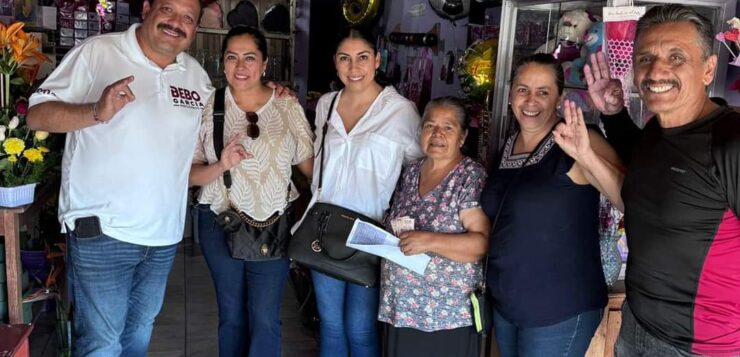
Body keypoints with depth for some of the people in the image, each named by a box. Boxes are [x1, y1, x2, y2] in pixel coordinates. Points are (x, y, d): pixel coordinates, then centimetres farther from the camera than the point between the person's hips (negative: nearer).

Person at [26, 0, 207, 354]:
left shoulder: (197, 75, 9)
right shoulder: (97, 52, -8)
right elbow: (37, 115, -9)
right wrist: (97, 112, -28)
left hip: (164, 235, 6)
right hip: (102, 231, -5)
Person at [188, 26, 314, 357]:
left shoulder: (288, 106, -2)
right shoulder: (208, 107, -4)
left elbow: (310, 163, 1)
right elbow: (189, 174, -3)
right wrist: (220, 166, -22)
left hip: (275, 224, 0)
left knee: (265, 319, 3)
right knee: (231, 315, 16)